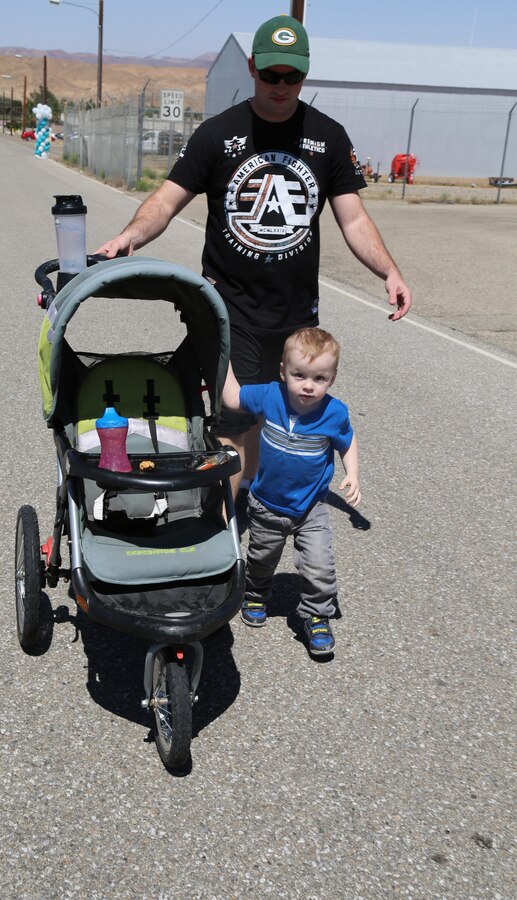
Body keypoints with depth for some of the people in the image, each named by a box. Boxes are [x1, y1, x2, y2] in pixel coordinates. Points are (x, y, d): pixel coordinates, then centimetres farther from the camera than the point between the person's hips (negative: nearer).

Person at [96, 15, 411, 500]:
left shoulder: (328, 137, 5)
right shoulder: (217, 133, -2)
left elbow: (353, 218, 3)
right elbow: (167, 200, -5)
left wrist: (389, 272, -12)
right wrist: (132, 234, -26)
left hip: (298, 313, 3)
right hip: (232, 311, -3)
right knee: (235, 427, -6)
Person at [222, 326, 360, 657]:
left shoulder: (335, 413, -20)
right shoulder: (270, 396, -18)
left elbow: (348, 443, 0)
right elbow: (233, 398, -2)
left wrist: (353, 475, -14)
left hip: (311, 509, -2)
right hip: (267, 505, 2)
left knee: (319, 567, -9)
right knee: (261, 558, 24)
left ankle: (317, 616, 17)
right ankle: (256, 595, 53)